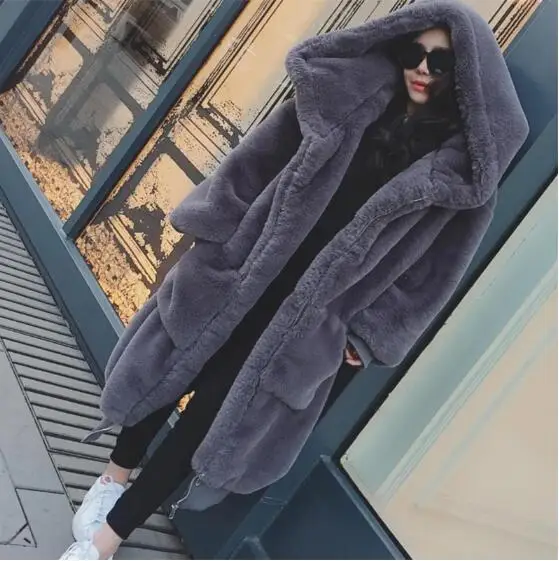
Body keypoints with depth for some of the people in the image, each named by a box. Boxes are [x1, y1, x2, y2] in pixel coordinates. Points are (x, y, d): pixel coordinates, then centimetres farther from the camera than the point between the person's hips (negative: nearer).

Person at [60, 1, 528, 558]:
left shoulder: (462, 172, -8)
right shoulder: (348, 98, -4)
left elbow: (426, 271, -2)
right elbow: (259, 159, 2)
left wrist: (366, 337, -1)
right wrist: (214, 230, 2)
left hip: (313, 313, -2)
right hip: (243, 263, 3)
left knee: (213, 412, 1)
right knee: (165, 370, 12)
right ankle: (114, 477, 40)